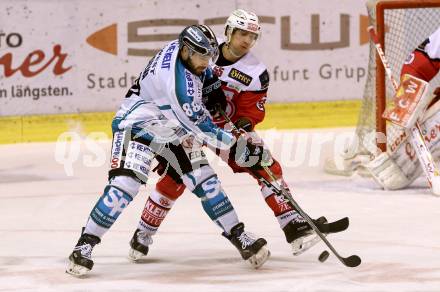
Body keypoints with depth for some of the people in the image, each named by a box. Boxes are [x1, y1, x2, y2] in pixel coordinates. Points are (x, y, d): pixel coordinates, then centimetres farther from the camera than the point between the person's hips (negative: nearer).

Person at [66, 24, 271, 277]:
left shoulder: (183, 50, -6)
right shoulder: (177, 81, -32)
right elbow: (201, 128, -27)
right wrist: (236, 145, -21)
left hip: (168, 130, 9)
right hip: (136, 125, -9)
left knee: (204, 178, 3)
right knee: (127, 183, -24)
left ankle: (239, 237, 9)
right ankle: (84, 246, -19)